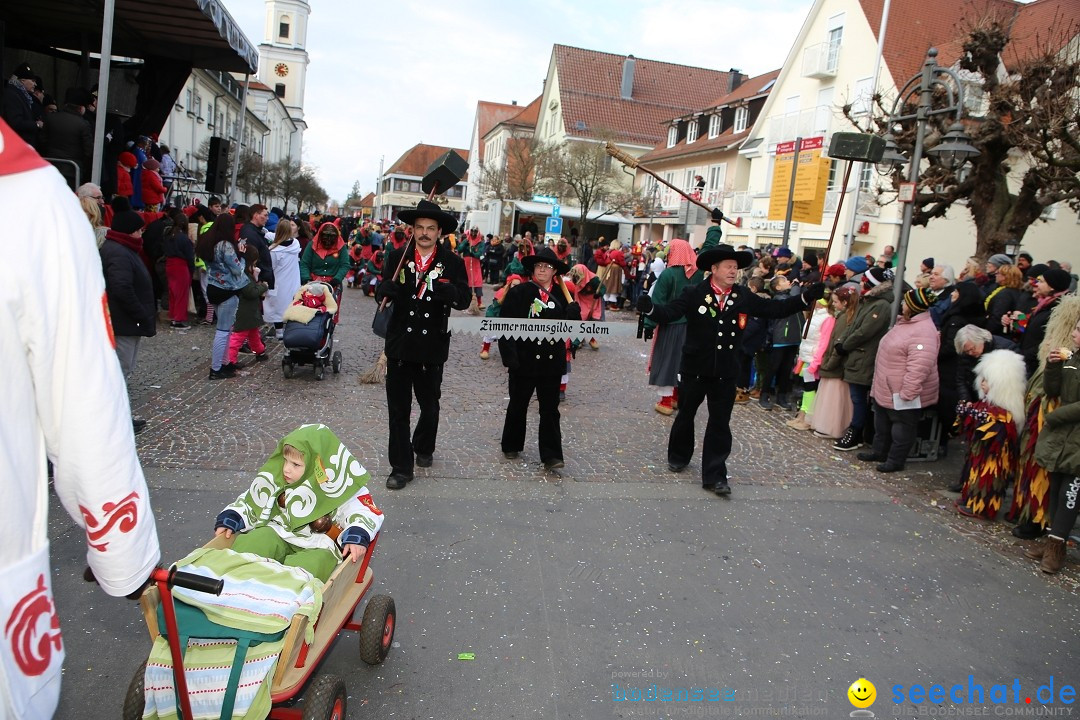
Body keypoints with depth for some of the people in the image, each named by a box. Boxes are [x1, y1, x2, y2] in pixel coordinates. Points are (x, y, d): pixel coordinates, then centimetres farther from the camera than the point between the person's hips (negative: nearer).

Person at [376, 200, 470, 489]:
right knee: (398, 408, 3)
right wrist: (388, 287, -23)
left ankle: (423, 448, 44)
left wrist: (438, 286, -31)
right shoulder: (397, 257, 2)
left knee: (430, 404, 18)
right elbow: (381, 292, 1)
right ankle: (401, 467, 13)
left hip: (433, 346, 0)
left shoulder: (452, 262, -3)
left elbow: (464, 300, -12)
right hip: (400, 343, 0)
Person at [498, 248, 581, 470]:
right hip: (524, 361, -2)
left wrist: (573, 308, -15)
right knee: (518, 405, 14)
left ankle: (551, 455, 8)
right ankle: (511, 447, 31)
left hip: (552, 361, 2)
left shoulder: (561, 295, 5)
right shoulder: (519, 292, -5)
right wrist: (509, 356, -16)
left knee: (550, 410, 4)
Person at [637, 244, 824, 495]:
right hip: (694, 370, -2)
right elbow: (669, 312, -16)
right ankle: (678, 457, 39)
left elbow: (775, 309, 4)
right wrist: (650, 308, -37)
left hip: (725, 373, 2)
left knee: (720, 424, 4)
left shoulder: (744, 297, 0)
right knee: (685, 416, 15)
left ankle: (714, 476, 10)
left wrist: (805, 297, -6)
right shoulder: (694, 293, -10)